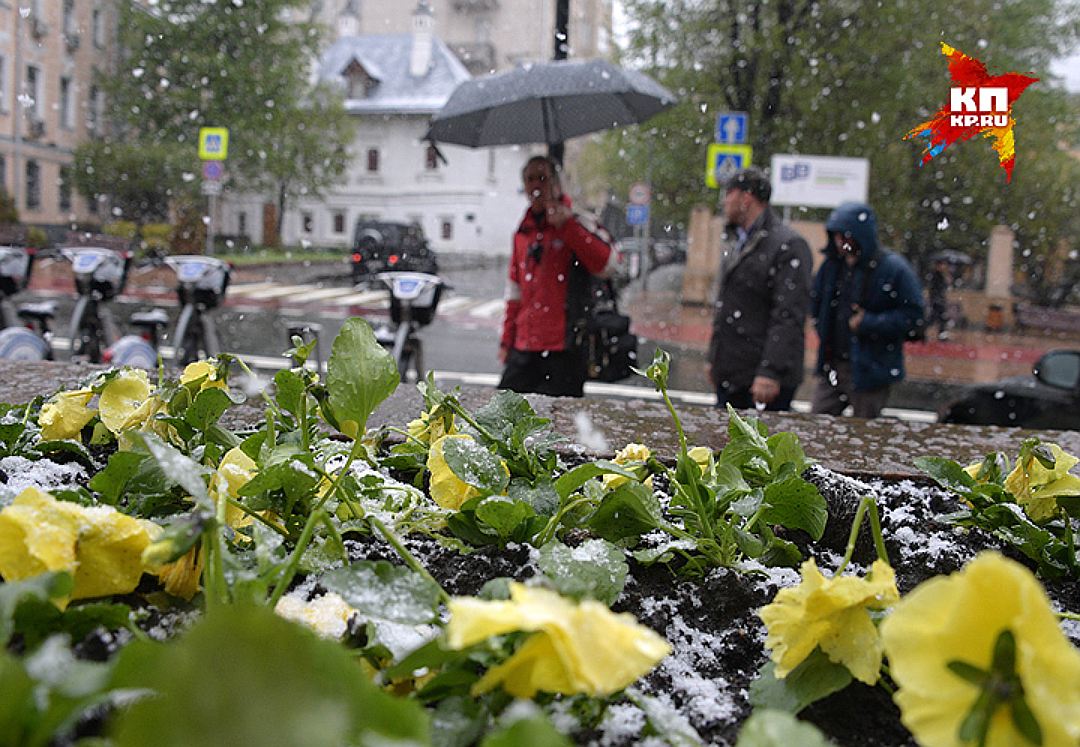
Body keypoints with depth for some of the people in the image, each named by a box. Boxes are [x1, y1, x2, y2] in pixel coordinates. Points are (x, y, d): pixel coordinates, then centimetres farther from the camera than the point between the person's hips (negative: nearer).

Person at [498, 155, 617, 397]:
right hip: (524, 348, 6)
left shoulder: (576, 225, 0)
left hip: (564, 350, -5)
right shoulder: (522, 233, 17)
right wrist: (507, 341, 21)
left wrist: (566, 224, -17)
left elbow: (608, 264, -18)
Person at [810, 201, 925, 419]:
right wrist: (824, 331, 12)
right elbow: (816, 301, 24)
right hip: (832, 366, 6)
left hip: (870, 370, -6)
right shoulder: (832, 265, 7)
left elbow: (913, 314, -14)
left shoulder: (893, 268, -12)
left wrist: (868, 323, -19)